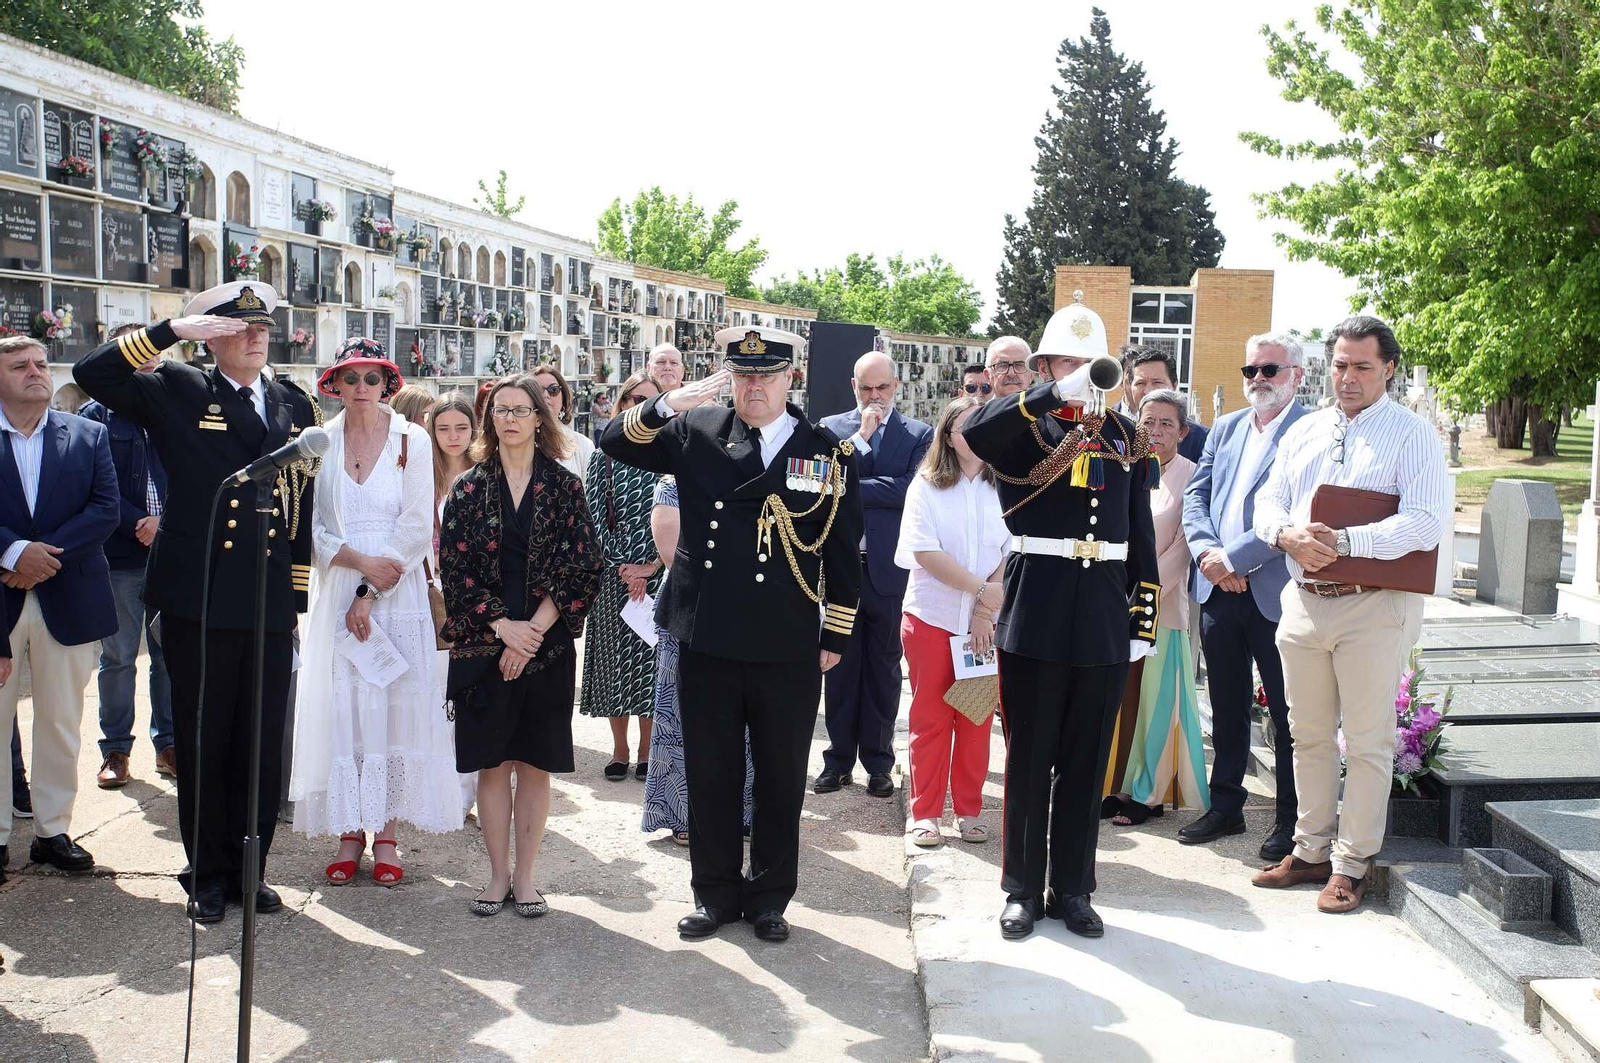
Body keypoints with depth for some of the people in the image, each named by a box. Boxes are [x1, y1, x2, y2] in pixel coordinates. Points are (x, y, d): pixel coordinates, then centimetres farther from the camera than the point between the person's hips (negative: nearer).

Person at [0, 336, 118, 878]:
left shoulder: (89, 435, 6)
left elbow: (106, 508, -4)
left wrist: (45, 555, -14)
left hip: (67, 602, 1)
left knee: (61, 725, 9)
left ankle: (53, 830, 20)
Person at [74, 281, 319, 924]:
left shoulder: (295, 405, 12)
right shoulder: (177, 392, 3)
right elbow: (93, 374, -9)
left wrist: (299, 584, 11)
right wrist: (170, 331, -14)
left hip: (271, 605, 3)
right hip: (197, 603, -3)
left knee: (263, 745, 8)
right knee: (201, 744, 7)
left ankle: (249, 868, 23)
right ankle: (207, 875, 21)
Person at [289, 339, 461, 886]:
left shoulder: (411, 439, 1)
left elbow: (417, 527, -4)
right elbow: (312, 527, 3)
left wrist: (371, 592, -9)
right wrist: (359, 560, -13)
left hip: (397, 591, -1)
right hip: (336, 593, 1)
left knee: (396, 705, -1)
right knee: (341, 707, 1)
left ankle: (386, 831, 8)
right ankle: (349, 832, 10)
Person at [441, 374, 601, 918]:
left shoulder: (564, 487, 2)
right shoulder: (469, 488, 5)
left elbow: (581, 568, -4)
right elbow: (456, 567, -2)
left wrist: (533, 630, -12)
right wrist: (503, 627, -13)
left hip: (546, 645, 0)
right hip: (483, 645, 1)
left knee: (535, 764, 5)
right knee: (492, 763, 5)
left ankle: (525, 877, 15)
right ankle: (498, 875, 16)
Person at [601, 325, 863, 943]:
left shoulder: (830, 452, 1)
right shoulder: (696, 433, 4)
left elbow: (844, 551, 5)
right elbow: (616, 441, -1)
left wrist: (836, 636, 4)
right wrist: (669, 405, -18)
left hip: (789, 649, -1)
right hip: (707, 640, 1)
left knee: (781, 778, 10)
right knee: (710, 774, 11)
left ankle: (769, 897, 27)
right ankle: (715, 893, 27)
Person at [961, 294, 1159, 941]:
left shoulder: (1127, 435, 12)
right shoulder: (1025, 427, 0)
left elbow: (1141, 534, 10)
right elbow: (975, 434, -25)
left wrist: (1144, 616, 5)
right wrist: (1056, 394, -31)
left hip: (1105, 622, 3)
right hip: (1034, 615, -3)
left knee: (1087, 763, 10)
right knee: (1029, 760, 6)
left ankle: (1072, 891, 23)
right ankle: (1022, 890, 19)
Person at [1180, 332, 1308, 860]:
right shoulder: (1226, 427, 14)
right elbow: (1195, 495, 10)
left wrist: (1233, 558, -16)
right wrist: (1207, 551, -7)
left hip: (1275, 592, -6)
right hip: (1218, 589, 6)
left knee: (1287, 713, 4)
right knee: (1227, 707, 15)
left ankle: (1291, 822, 16)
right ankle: (1226, 807, 27)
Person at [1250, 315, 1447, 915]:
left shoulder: (1413, 435, -4)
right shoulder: (1303, 432, 13)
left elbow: (1427, 523, -15)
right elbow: (1269, 501, 11)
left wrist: (1344, 542, -25)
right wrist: (1287, 535, -12)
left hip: (1374, 606, -5)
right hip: (1303, 601, 5)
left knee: (1366, 742, 2)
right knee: (1309, 735, 12)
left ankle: (1351, 864, 13)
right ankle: (1311, 849, 25)